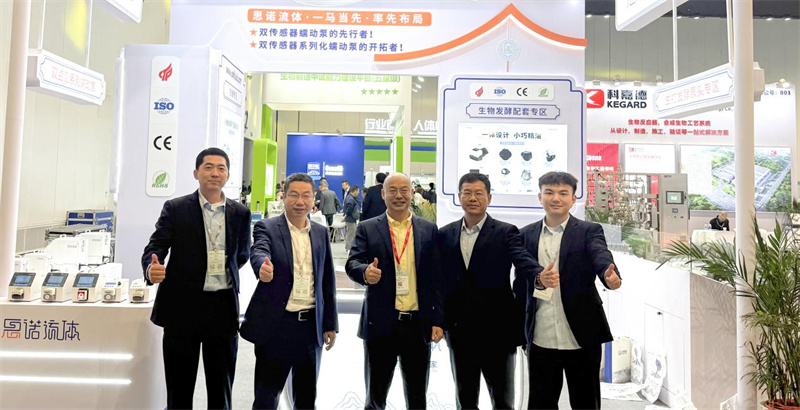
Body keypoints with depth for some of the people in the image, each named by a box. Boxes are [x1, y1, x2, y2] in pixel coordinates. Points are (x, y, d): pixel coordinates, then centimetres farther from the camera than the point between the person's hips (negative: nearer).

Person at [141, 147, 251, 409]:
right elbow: (154, 248, -8)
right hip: (182, 306, -1)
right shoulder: (175, 209, -2)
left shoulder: (240, 213, 4)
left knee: (221, 388, 13)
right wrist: (151, 269, -27)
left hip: (223, 308, 2)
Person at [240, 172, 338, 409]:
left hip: (312, 325, 4)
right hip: (275, 325, -3)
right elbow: (259, 252, -25)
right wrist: (263, 268, -49)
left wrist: (330, 324, 8)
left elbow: (328, 280, 9)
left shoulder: (321, 233, 8)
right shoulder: (267, 228, -3)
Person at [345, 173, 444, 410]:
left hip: (418, 324, 1)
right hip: (380, 324, -1)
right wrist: (365, 272, -31)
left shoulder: (429, 230, 5)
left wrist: (438, 320, -1)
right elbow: (352, 264, -8)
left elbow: (436, 277, 3)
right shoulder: (367, 229, 2)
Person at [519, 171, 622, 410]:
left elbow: (601, 256, -21)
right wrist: (539, 280, -26)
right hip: (540, 339, 2)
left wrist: (610, 276, -43)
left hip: (582, 337, -1)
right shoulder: (526, 235, 5)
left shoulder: (589, 231, -1)